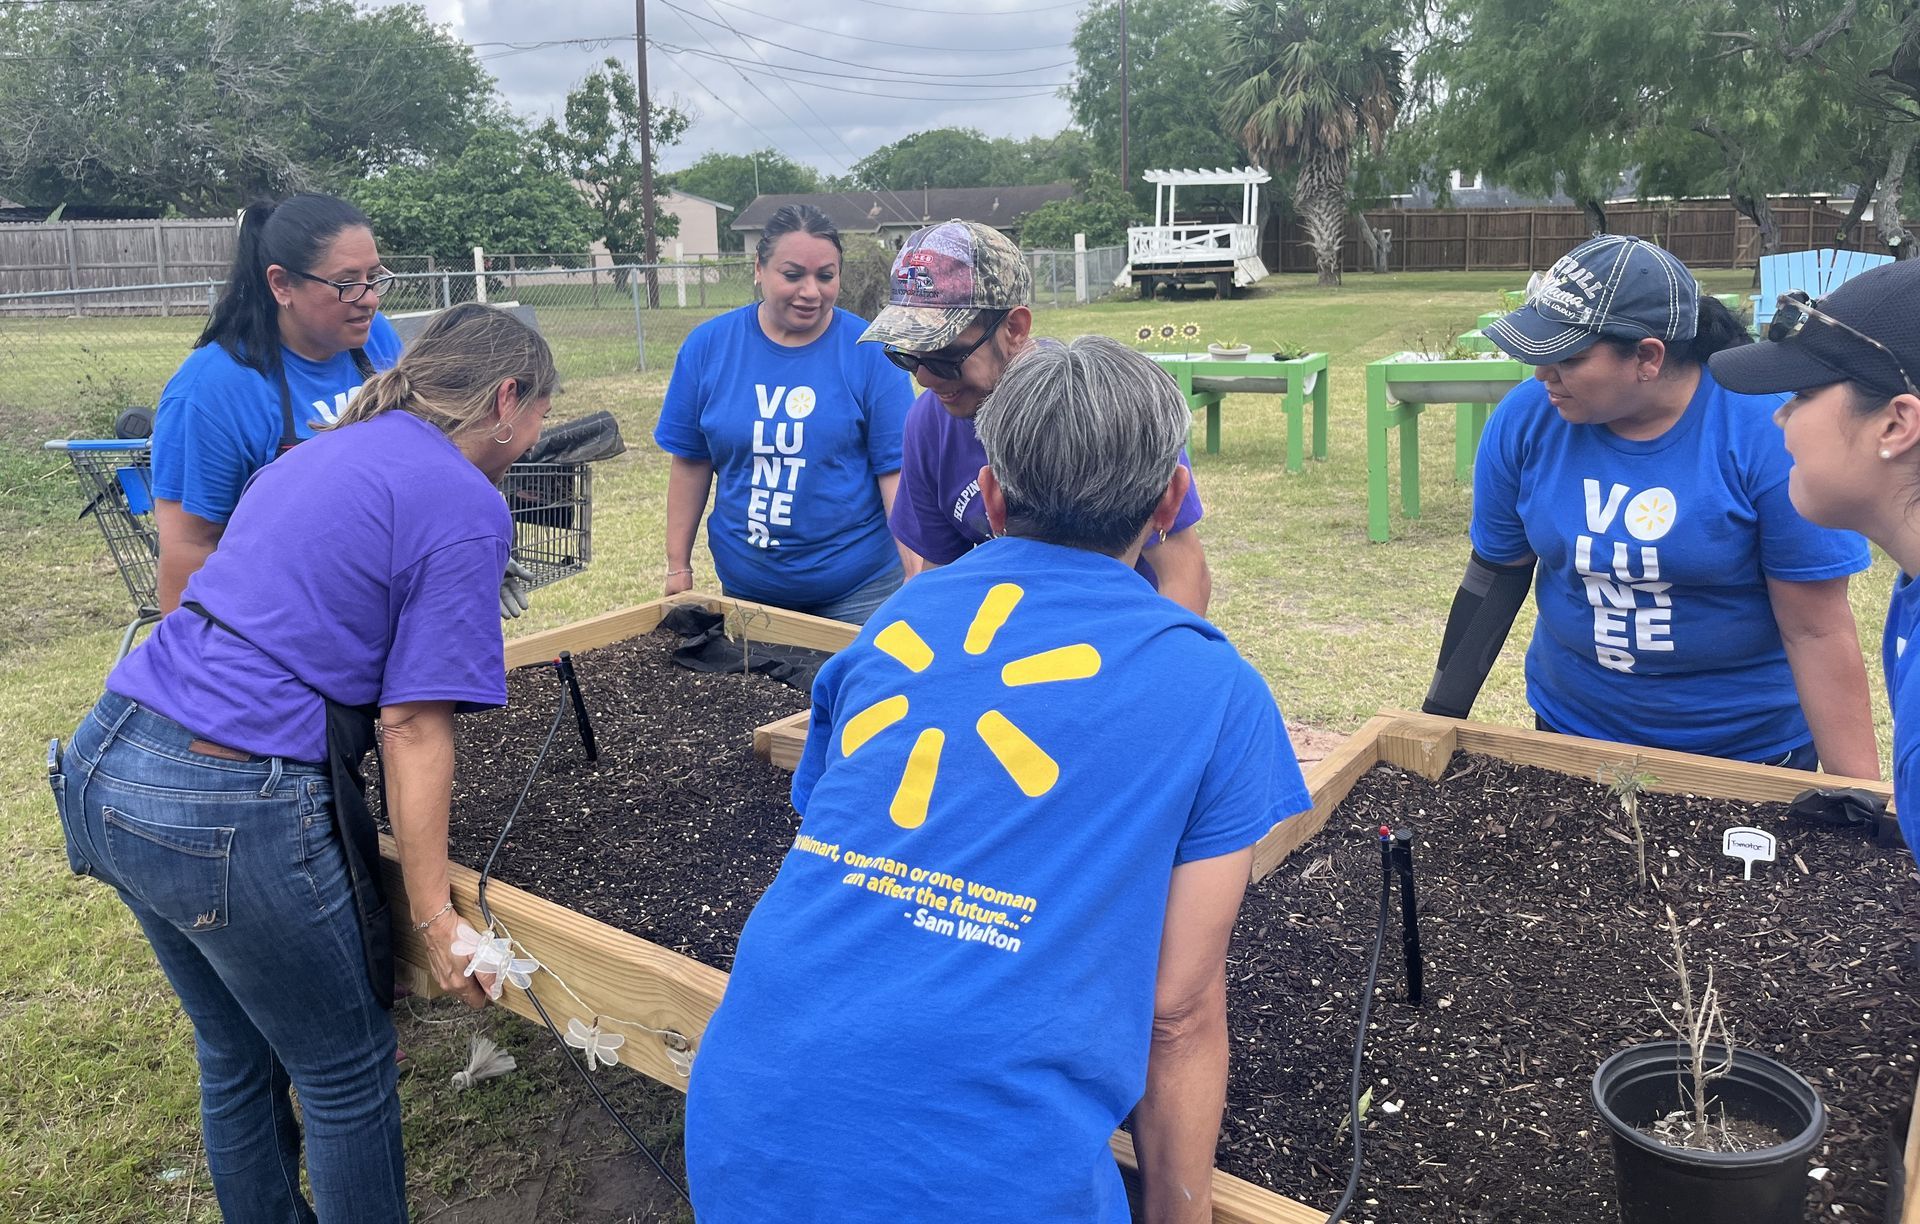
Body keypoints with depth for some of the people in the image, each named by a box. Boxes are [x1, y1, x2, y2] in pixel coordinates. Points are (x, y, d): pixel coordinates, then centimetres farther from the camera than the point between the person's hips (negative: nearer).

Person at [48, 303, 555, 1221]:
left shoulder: (327, 448, 14)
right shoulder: (467, 508, -11)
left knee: (235, 1057, 26)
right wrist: (434, 918, -10)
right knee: (346, 1074, 13)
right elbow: (412, 728, -15)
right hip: (230, 813, -9)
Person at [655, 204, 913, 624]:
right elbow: (691, 462, 4)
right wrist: (678, 567, 5)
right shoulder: (708, 346, -2)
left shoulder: (869, 353, -9)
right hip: (745, 586, 2)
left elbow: (897, 470, -11)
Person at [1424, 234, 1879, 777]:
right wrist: (1439, 721, 1)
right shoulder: (1525, 418, -12)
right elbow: (1498, 571, -1)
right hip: (1571, 730, 3)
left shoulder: (1769, 433, -21)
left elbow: (1817, 630, -17)